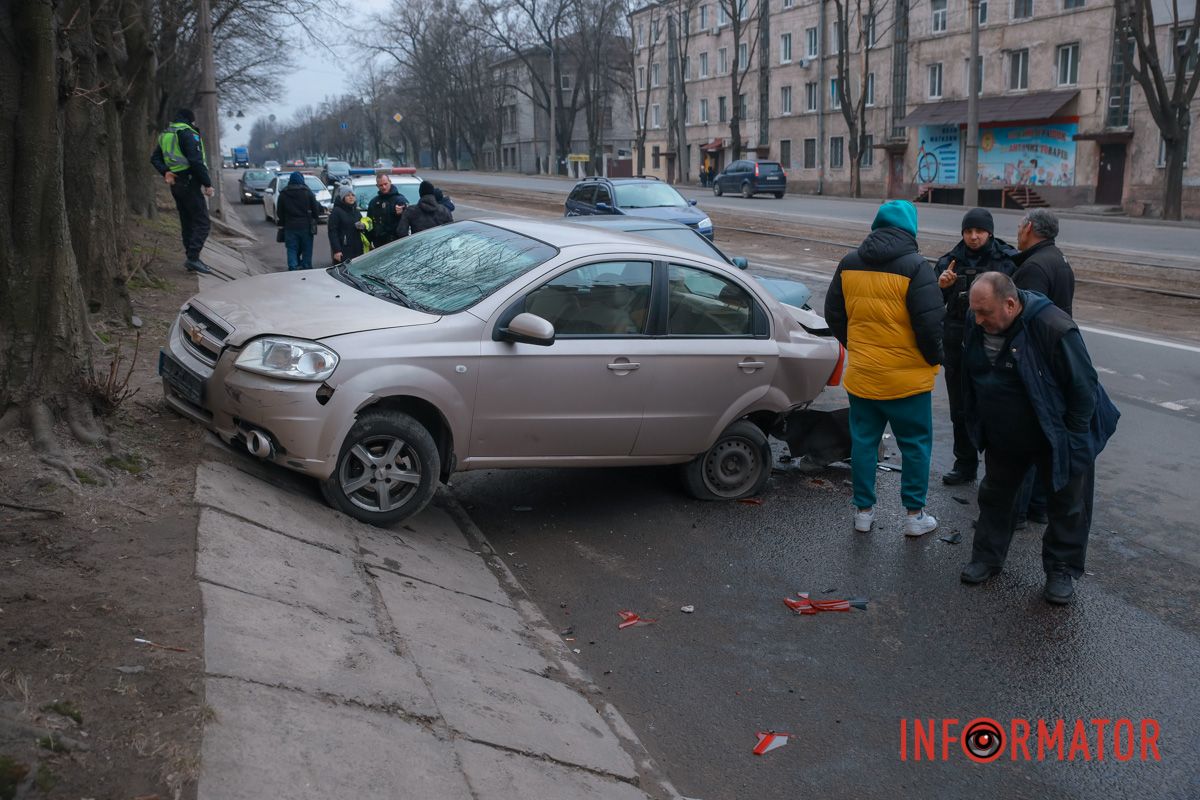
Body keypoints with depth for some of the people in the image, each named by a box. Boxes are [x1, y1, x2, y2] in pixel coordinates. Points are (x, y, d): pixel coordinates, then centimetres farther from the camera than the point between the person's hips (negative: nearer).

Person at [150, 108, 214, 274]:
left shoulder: (165, 135, 16)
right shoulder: (188, 133, -11)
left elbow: (155, 158, 12)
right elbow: (196, 161, -19)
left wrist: (165, 172, -1)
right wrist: (207, 183, -15)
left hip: (176, 184, 9)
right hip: (190, 183, -9)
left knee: (187, 223, 13)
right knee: (201, 222, -8)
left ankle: (191, 259, 15)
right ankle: (193, 258, -18)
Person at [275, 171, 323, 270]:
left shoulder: (283, 194, 3)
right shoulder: (308, 192, -3)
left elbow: (279, 213, 7)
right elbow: (316, 209, -3)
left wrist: (283, 223, 18)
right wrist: (314, 219, 13)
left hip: (290, 227, 1)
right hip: (306, 226, -1)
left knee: (292, 250, 3)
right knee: (307, 251, 8)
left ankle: (292, 269, -8)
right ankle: (306, 269, 9)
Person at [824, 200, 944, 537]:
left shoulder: (849, 264, 2)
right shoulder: (915, 267, -14)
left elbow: (833, 315, 10)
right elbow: (930, 323, -17)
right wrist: (934, 358, 1)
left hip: (861, 375, 4)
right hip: (908, 379, -4)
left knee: (863, 442, 15)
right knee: (916, 444, 10)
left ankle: (863, 510, 22)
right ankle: (915, 515, 16)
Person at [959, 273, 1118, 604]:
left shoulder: (1053, 328, -32)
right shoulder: (976, 324, -13)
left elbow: (1083, 387, -23)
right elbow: (971, 378, 6)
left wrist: (1071, 439, -17)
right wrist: (978, 425, 9)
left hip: (1056, 438, -5)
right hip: (1003, 437, 5)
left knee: (1067, 506, 9)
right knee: (994, 496, 17)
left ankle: (1061, 571, 24)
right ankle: (987, 558, 33)